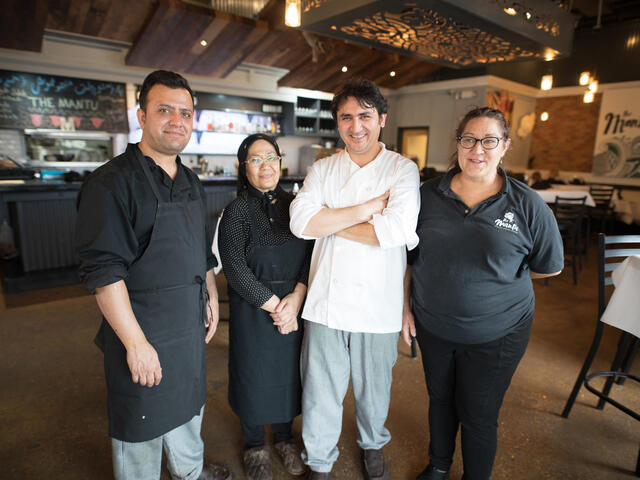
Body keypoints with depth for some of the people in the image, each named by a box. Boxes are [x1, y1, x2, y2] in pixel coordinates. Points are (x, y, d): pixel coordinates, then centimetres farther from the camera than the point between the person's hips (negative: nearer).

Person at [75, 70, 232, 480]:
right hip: (142, 332, -7)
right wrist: (136, 342, -22)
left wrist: (212, 297, 14)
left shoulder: (190, 182, 8)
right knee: (141, 424, 12)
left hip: (190, 325, 8)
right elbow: (103, 272, -22)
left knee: (188, 405, 26)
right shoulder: (113, 181, -17)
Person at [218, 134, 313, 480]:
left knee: (288, 371, 15)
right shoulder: (236, 211, -8)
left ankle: (284, 437, 40)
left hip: (294, 308, 4)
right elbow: (235, 269, -13)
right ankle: (255, 447, 36)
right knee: (254, 375, 11)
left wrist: (295, 298, -14)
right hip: (253, 311, -3)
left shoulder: (293, 205, 3)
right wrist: (274, 305, -14)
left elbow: (311, 255, 0)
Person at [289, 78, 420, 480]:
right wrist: (367, 208, -16)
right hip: (326, 300, 2)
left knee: (373, 387, 19)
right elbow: (301, 222, -11)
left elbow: (397, 229, -19)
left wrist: (330, 223, -11)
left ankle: (373, 444, 49)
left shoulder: (403, 169, -2)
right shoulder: (323, 169, 5)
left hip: (378, 305, -1)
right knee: (320, 390, 12)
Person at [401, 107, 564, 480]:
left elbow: (551, 267, 2)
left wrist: (496, 273, 0)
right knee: (440, 398, 23)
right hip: (432, 326, 3)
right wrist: (406, 307, 1)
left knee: (478, 415, 13)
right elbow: (409, 257, 2)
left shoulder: (528, 205, -11)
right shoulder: (429, 194, -5)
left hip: (496, 334, -2)